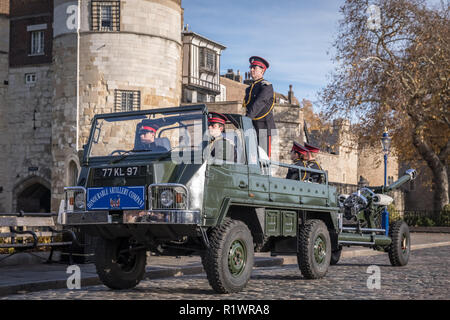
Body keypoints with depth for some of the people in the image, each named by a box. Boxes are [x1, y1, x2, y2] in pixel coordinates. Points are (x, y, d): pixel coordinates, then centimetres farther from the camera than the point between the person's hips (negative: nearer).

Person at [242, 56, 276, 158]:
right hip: (252, 127, 7)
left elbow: (259, 104, -18)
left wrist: (247, 118, -27)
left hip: (264, 127, -7)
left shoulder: (266, 86, -5)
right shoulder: (249, 88, 20)